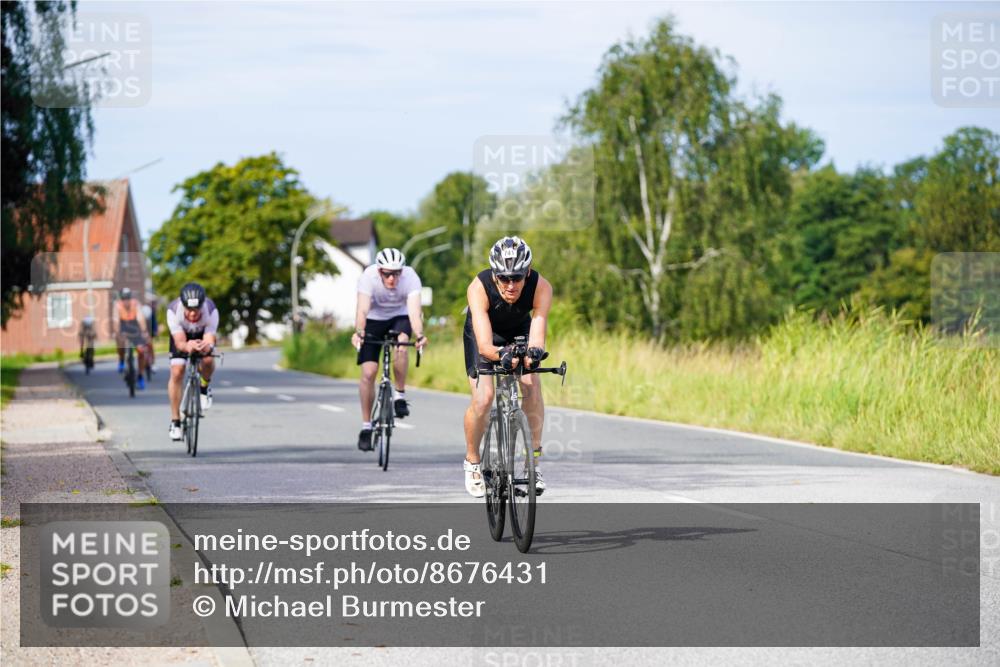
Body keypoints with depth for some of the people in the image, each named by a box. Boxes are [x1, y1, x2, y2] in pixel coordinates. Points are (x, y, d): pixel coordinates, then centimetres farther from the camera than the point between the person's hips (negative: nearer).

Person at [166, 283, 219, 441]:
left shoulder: (211, 311, -37)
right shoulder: (173, 311, -38)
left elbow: (210, 340, -42)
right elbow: (180, 342, -40)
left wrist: (207, 346, -66)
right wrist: (187, 346, -64)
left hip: (203, 334, 0)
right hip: (182, 335, 0)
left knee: (208, 361, -28)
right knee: (177, 372, -17)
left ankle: (205, 387, 7)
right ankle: (175, 421, -7)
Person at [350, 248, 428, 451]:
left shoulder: (411, 277, -30)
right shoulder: (369, 277, -30)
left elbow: (414, 311, -40)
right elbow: (362, 310, -40)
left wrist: (419, 335, -58)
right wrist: (358, 332, -59)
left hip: (400, 316, 0)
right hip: (374, 319, 0)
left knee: (401, 344, -34)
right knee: (368, 373, -9)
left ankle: (400, 395, -14)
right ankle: (366, 427, 3)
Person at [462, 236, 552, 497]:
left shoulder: (541, 287, -34)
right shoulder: (479, 287, -39)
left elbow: (537, 335, -43)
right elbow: (484, 345, -46)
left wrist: (533, 352, -65)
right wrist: (502, 355, -66)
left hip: (520, 331, 2)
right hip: (484, 333, -2)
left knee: (532, 386, -21)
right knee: (483, 398, -18)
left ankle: (535, 460, -6)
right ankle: (472, 462, 5)